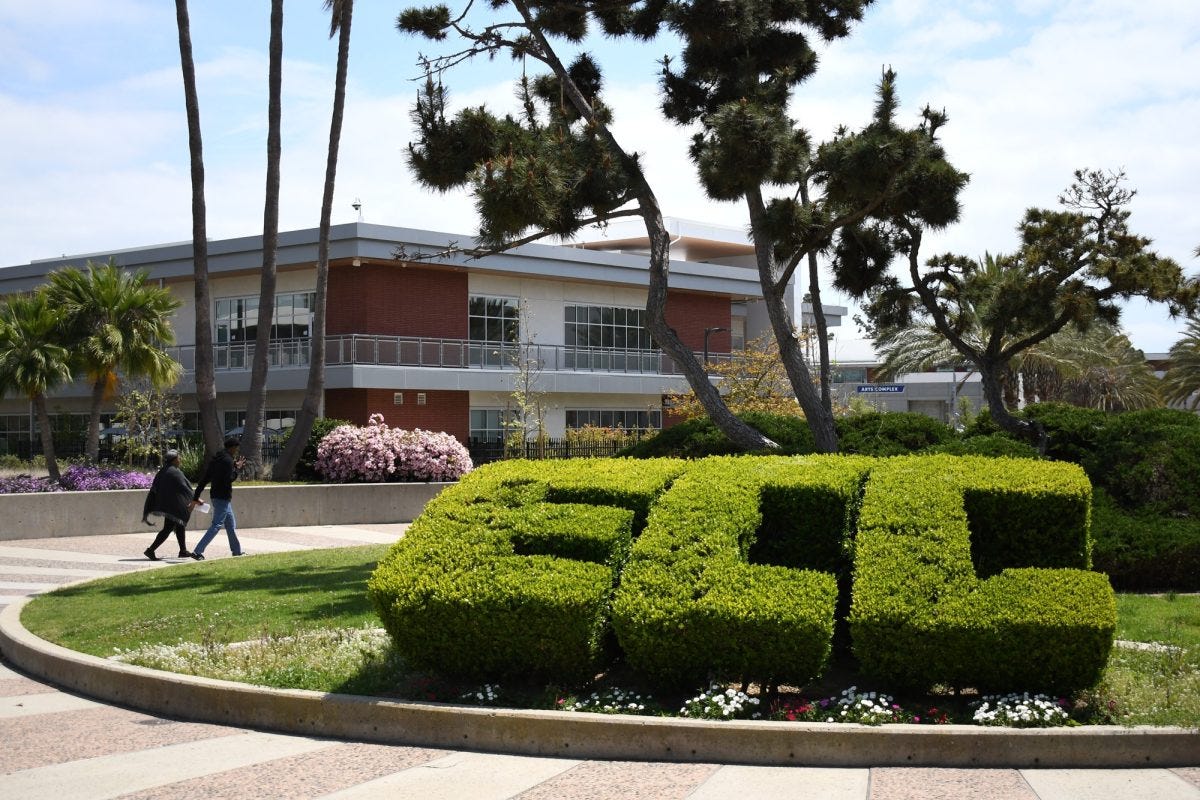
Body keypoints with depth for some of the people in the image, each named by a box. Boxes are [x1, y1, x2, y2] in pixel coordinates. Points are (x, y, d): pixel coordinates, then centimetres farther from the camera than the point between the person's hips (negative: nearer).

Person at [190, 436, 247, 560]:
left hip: (216, 496, 10)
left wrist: (196, 496, 14)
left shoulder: (215, 459, 13)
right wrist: (237, 468, -7)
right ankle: (197, 552, -16)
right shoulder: (228, 460, -15)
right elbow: (229, 479, -22)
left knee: (231, 525, 18)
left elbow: (204, 479, 13)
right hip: (223, 498, -10)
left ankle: (237, 551, 26)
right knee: (216, 525, -10)